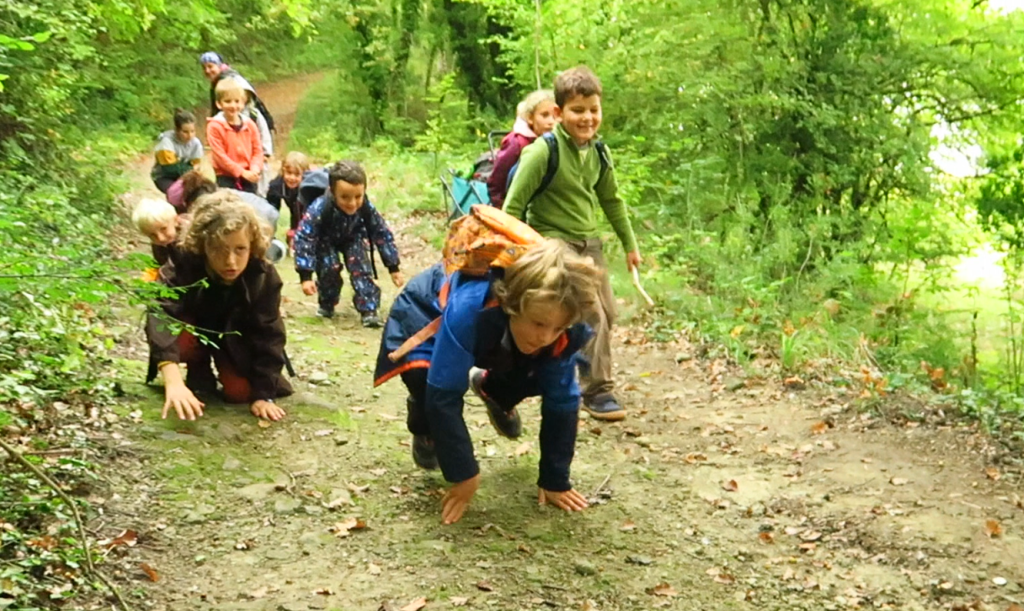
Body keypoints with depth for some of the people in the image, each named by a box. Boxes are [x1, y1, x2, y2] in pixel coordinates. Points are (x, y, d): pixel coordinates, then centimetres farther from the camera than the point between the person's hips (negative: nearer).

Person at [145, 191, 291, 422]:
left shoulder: (264, 277, -30)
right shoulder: (182, 267, -37)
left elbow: (268, 336, -24)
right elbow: (160, 316, -51)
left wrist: (263, 395, -30)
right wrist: (173, 381, -66)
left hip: (236, 342, 1)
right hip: (194, 331, 0)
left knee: (241, 392, -20)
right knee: (178, 337, -33)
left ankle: (225, 370, 17)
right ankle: (199, 372, 1)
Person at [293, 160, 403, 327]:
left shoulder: (366, 207, -33)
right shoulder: (319, 209, -42)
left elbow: (382, 234, -19)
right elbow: (303, 238, -40)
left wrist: (394, 269, -14)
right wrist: (305, 277, -44)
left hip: (351, 239, 2)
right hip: (325, 241, -2)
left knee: (360, 266, -20)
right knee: (329, 266, -23)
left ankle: (368, 309, -14)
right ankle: (327, 304, 2)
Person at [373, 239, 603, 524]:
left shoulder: (563, 333, -32)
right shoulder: (468, 309, -48)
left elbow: (561, 400, -20)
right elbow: (444, 395, -42)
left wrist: (555, 480, -19)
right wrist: (464, 474, -38)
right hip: (424, 315, -4)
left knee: (541, 379, -13)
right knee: (426, 380, -33)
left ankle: (491, 390, 23)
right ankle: (424, 429, 5)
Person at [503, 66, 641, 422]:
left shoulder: (598, 152, 3)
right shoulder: (544, 151, -18)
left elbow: (611, 200, 18)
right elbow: (514, 204, -14)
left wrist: (630, 243, 22)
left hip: (589, 242, 8)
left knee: (607, 313, 10)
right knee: (592, 315, -16)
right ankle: (598, 392, -4)